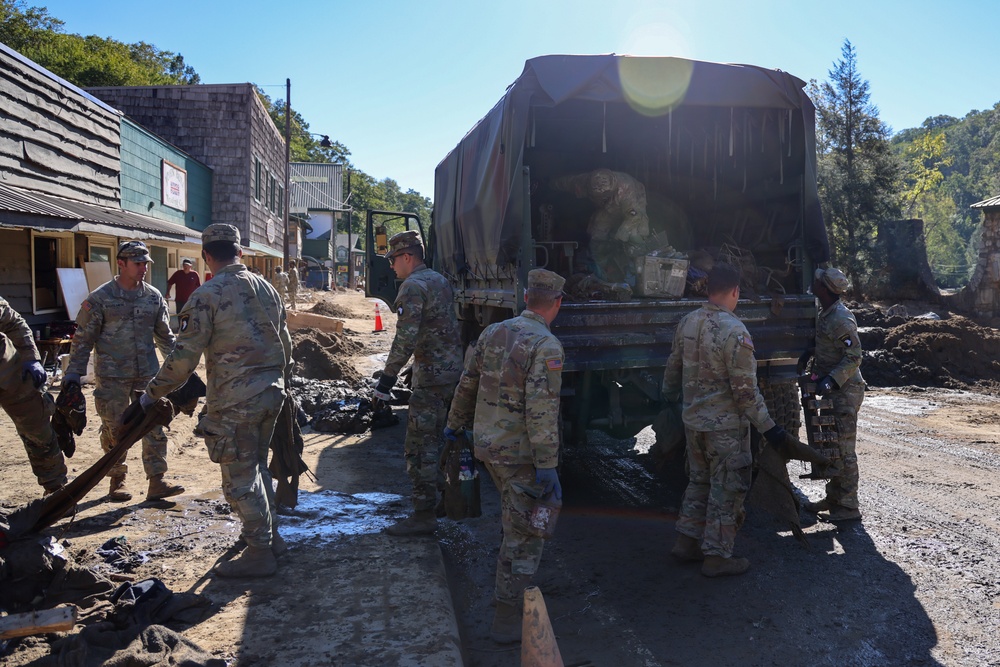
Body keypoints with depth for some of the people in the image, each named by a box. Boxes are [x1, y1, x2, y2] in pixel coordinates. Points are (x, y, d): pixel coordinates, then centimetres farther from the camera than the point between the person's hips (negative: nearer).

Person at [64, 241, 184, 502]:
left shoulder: (154, 297, 6)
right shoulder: (100, 298, -5)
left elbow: (165, 336, 14)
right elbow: (83, 338, -2)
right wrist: (73, 373, -6)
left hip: (147, 375, 3)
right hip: (112, 377, -3)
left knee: (155, 428, 0)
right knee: (114, 431, 6)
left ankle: (156, 483, 6)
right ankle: (117, 481, 22)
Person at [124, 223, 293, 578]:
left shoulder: (207, 295, -12)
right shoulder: (266, 288, 8)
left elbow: (183, 358, -14)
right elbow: (285, 343, 14)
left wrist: (147, 398, -5)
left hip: (235, 399, -7)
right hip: (272, 391, 7)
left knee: (240, 476, 5)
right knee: (257, 466, 22)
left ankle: (259, 553, 13)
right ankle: (270, 536, 32)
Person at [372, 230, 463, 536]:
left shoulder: (412, 286, -14)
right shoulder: (441, 281, 15)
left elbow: (405, 340, -22)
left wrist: (387, 378, -19)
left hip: (432, 376, -10)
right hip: (455, 370, 10)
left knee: (419, 445, -5)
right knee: (443, 437, 20)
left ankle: (424, 514, -2)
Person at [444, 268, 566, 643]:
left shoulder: (494, 332, 3)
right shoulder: (546, 346, -19)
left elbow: (468, 384, 11)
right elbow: (541, 409, -26)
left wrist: (455, 426, 25)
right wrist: (548, 466, -23)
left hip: (487, 444, 8)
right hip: (521, 453, -8)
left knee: (516, 517, 28)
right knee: (524, 534, 4)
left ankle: (514, 584, 42)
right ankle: (507, 619, 12)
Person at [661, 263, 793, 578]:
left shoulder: (687, 323, 0)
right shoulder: (734, 332, -21)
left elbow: (673, 366, 15)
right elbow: (745, 391, -21)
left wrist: (669, 395, 33)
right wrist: (768, 427, -13)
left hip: (693, 421, 7)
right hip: (725, 427, -7)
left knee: (699, 481, 22)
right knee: (726, 491, 6)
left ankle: (687, 541, 28)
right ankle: (717, 557, 14)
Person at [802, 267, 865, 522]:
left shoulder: (841, 319, -18)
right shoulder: (825, 314, 13)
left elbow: (854, 357, -22)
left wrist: (830, 380, -28)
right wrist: (816, 370, 16)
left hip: (845, 391, -10)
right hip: (833, 389, 10)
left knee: (842, 449, -6)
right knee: (832, 446, 17)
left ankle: (849, 507, 1)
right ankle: (834, 498, 27)